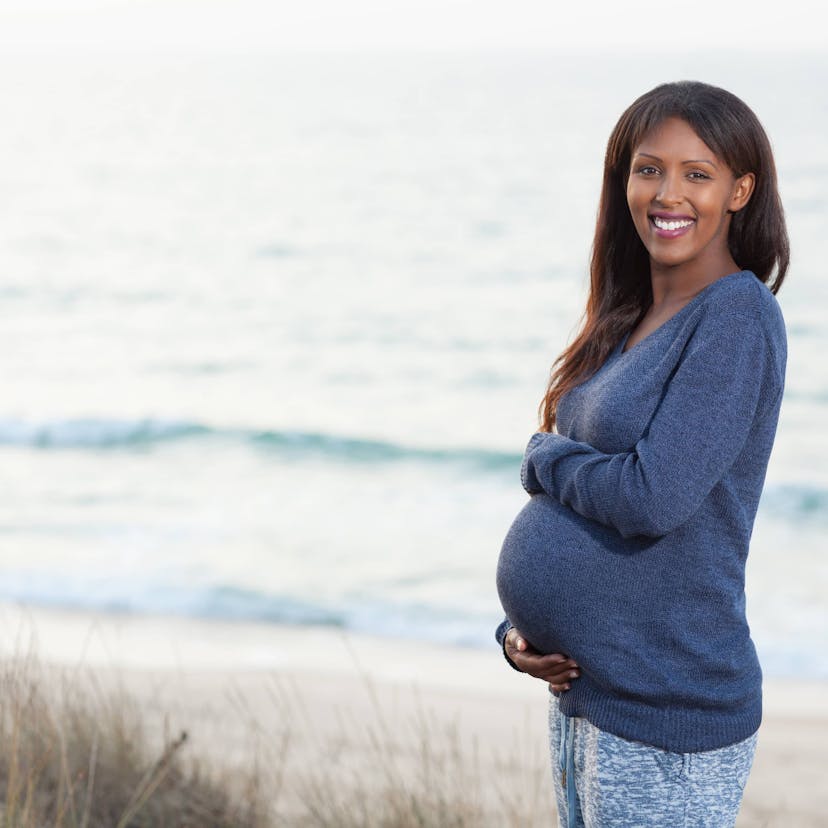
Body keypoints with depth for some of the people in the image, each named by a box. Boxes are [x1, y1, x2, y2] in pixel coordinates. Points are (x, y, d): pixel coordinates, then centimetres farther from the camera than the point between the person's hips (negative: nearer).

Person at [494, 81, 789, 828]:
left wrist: (544, 457, -5)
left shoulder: (738, 317, -15)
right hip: (582, 693, 8)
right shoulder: (625, 324, 10)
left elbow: (655, 496, -24)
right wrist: (518, 628, -1)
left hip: (667, 721, -8)